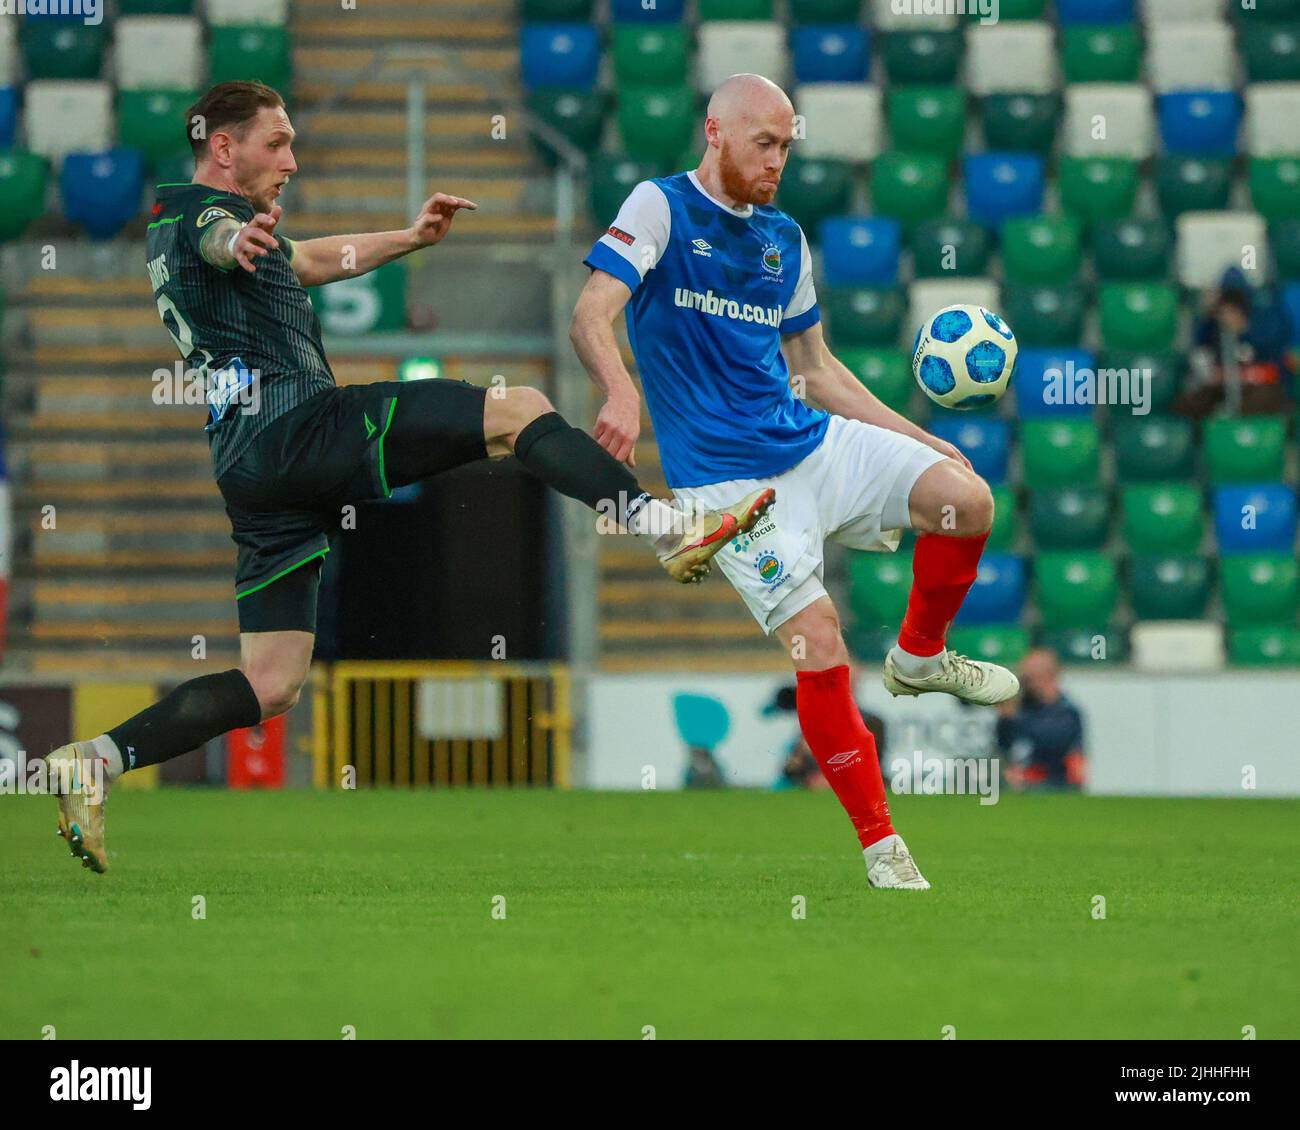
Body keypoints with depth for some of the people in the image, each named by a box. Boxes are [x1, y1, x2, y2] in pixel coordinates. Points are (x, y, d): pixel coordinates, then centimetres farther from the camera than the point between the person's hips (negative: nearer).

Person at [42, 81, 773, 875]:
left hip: (250, 467, 10)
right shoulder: (201, 210, 0)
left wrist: (410, 237, 52)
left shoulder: (170, 228, 30)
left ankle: (96, 761, -2)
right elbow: (221, 240, -28)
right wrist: (241, 239, -51)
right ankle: (671, 531, -26)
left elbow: (306, 260, 46)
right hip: (293, 422, -10)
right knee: (519, 412, -13)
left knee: (269, 687, 6)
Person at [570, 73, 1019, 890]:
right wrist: (622, 393, -37)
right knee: (818, 645, -16)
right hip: (727, 478, -6)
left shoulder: (784, 239, 15)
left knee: (969, 500, -15)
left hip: (813, 440, 6)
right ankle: (880, 845, -4)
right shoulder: (662, 208, -4)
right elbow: (591, 316, -17)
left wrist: (922, 442, 17)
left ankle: (920, 657, 12)